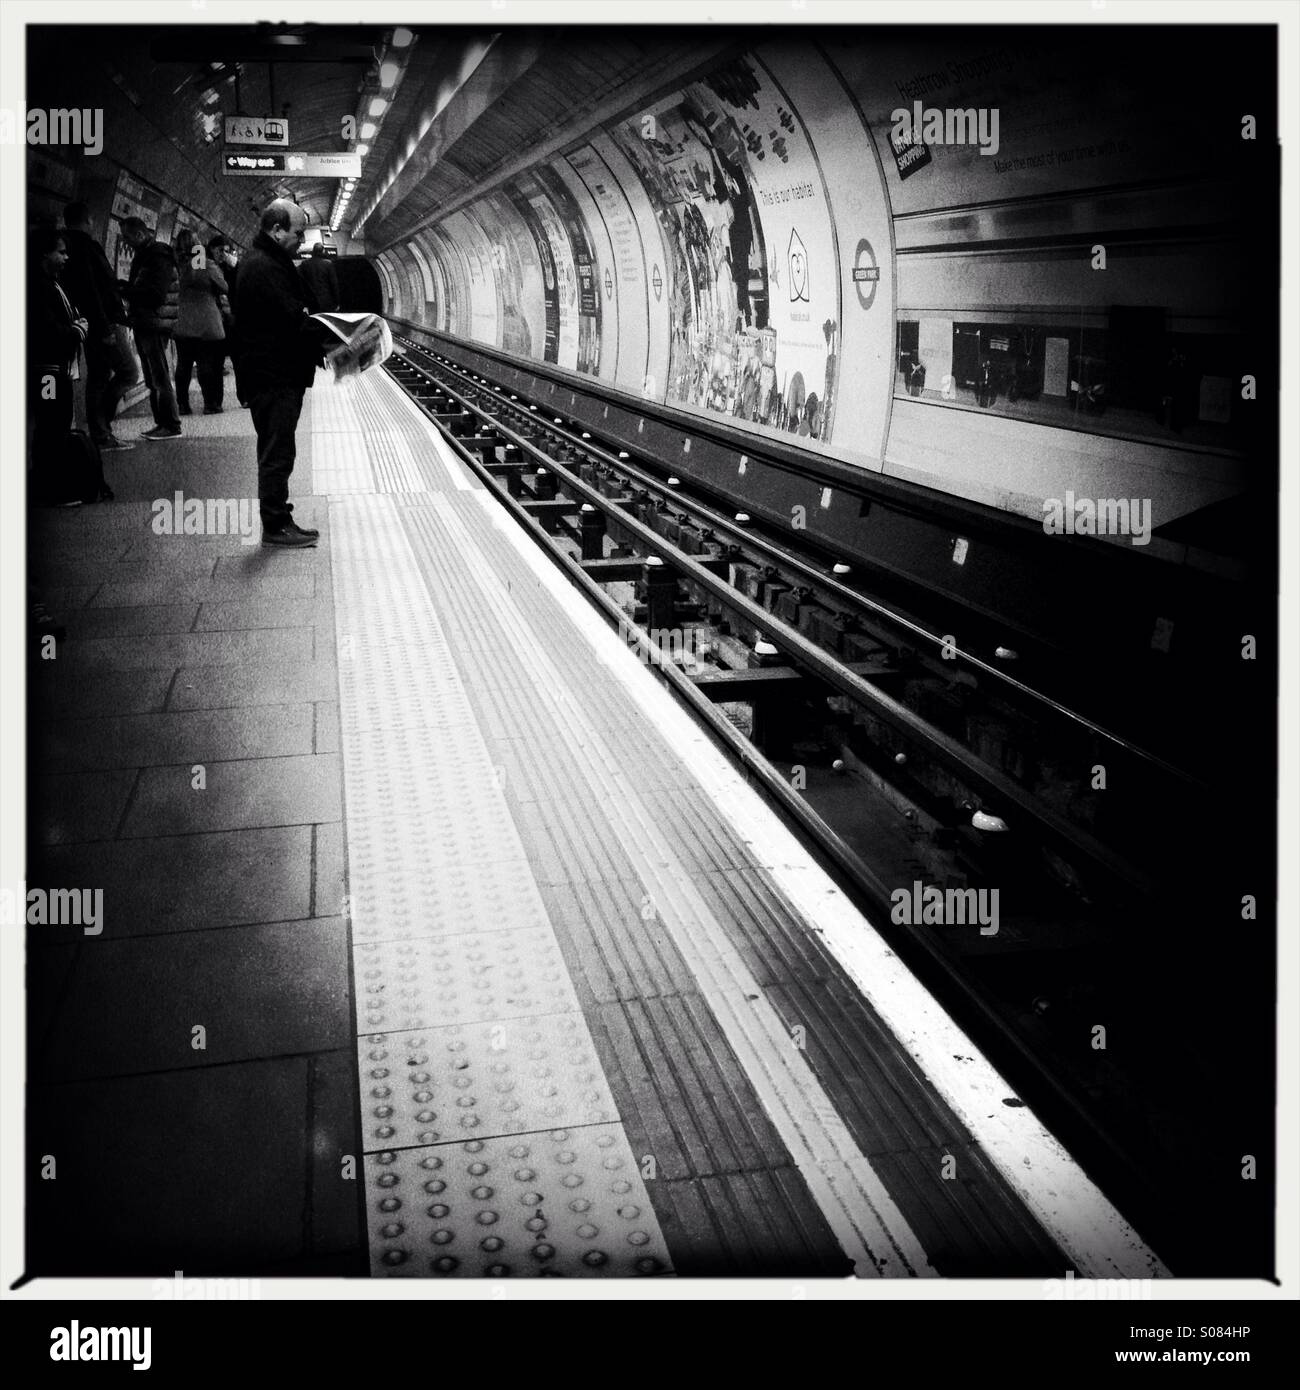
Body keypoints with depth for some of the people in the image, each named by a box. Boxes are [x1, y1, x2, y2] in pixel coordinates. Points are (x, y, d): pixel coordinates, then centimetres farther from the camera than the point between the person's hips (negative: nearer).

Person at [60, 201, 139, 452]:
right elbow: (91, 289, -20)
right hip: (105, 322, -10)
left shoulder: (70, 246, 16)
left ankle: (101, 436, 13)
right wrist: (105, 326, -22)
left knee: (98, 378, 11)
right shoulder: (84, 245, -13)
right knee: (129, 372, -4)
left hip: (94, 325, 10)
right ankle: (102, 431, -5)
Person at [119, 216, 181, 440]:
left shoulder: (158, 256, -11)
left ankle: (171, 426, -4)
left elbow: (156, 294, -19)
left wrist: (127, 291, -15)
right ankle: (162, 423, 16)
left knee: (159, 378, -7)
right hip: (144, 325, 10)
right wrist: (126, 288, 2)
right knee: (152, 379, 11)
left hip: (155, 325, -10)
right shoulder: (143, 255, 18)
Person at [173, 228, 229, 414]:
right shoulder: (206, 265, -11)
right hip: (207, 325, -3)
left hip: (183, 326, 3)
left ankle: (182, 404, 12)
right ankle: (211, 404, 5)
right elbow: (224, 288, -3)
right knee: (207, 365, 3)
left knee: (183, 366, 10)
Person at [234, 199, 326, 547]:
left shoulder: (269, 263, 17)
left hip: (278, 375, 11)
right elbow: (292, 321, -23)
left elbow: (293, 314, 16)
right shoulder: (263, 267, -17)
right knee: (277, 453, -4)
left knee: (277, 452, 15)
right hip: (273, 375, -11)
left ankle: (279, 520, 22)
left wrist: (321, 338, 4)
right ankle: (276, 527, 2)